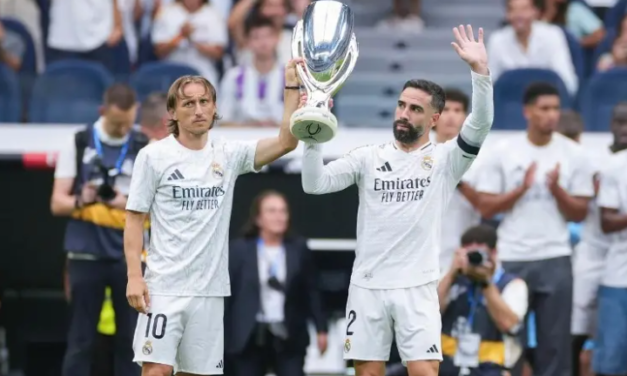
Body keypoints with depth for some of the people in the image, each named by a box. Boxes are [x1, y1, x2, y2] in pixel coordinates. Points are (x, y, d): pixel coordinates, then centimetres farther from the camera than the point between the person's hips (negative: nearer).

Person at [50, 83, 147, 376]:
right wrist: (81, 200, -20)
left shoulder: (145, 149, 4)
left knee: (131, 339, 2)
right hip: (86, 255, -1)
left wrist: (129, 203, -17)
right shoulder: (78, 144, 2)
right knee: (81, 340, 0)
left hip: (129, 256, 1)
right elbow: (57, 204, 1)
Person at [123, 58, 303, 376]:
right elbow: (135, 219, -1)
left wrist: (292, 88, -11)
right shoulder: (154, 156, -2)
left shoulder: (229, 155, 7)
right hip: (164, 287, -4)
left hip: (210, 289, 4)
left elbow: (284, 143, -4)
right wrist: (134, 276, -11)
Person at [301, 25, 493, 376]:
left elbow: (480, 124, -16)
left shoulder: (445, 159, 1)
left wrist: (480, 71, -30)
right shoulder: (368, 157, 7)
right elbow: (315, 184, -2)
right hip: (367, 285, 3)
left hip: (417, 287, -3)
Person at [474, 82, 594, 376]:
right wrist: (522, 189, -14)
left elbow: (580, 214, 2)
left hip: (555, 260, 0)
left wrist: (556, 190, -15)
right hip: (510, 259, 0)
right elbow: (485, 208, -2)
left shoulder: (574, 155, 2)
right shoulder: (501, 153, 0)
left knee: (555, 342, 0)